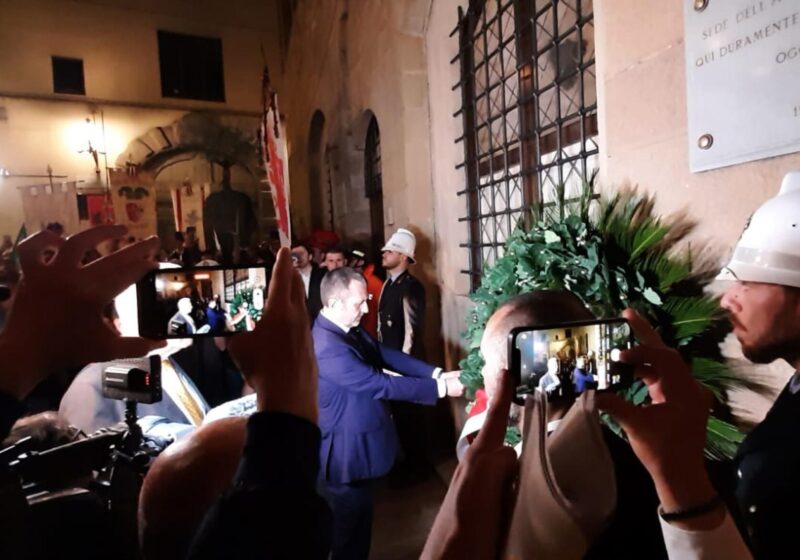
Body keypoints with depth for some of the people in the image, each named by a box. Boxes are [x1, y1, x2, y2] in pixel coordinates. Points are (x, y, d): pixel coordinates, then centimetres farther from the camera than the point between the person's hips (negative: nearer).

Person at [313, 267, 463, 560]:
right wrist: (441, 388, -24)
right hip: (346, 452, -9)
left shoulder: (348, 330, -1)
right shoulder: (328, 348, -32)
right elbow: (381, 384, -30)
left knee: (357, 522, 27)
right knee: (350, 527, 14)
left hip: (357, 444, 9)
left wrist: (436, 373, -11)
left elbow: (386, 354, 0)